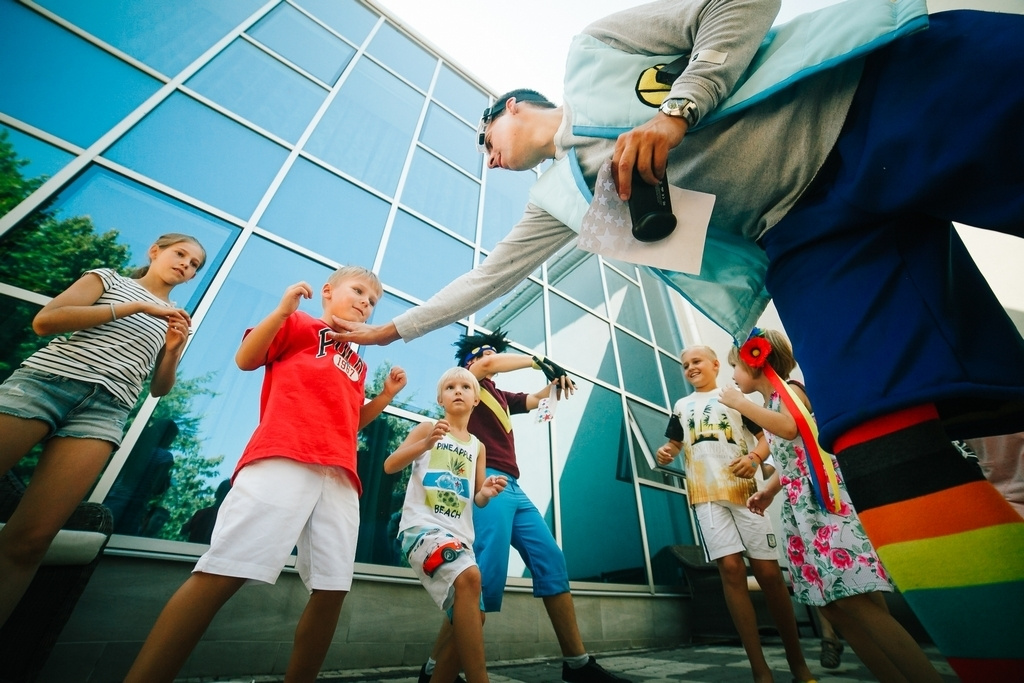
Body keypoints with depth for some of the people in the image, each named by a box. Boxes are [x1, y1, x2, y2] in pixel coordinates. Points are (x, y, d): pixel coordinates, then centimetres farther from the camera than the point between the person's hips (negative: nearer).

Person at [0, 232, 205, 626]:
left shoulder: (175, 320, 23)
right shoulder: (109, 279, 17)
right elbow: (44, 321, -1)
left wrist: (174, 349, -1)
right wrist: (138, 306, -6)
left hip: (105, 410, 1)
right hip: (46, 379, -1)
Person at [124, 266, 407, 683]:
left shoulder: (357, 363, 29)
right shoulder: (299, 324, 15)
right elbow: (245, 359, 4)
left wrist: (386, 396, 18)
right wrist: (283, 309, -6)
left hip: (340, 475, 6)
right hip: (282, 458, -5)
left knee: (332, 589, 2)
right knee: (223, 573, -11)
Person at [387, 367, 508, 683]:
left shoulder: (478, 446, 15)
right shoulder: (427, 428, 4)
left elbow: (477, 500, 17)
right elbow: (390, 466, -5)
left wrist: (487, 493, -8)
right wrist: (425, 443, -22)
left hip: (460, 535, 6)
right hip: (422, 526, -6)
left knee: (471, 619, 5)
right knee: (469, 576, -32)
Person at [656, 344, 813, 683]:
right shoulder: (681, 406, 18)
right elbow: (674, 444, 19)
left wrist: (754, 457, -14)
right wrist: (665, 452, -5)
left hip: (743, 490, -1)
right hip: (706, 495, 1)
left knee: (768, 571, -1)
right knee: (731, 569, -7)